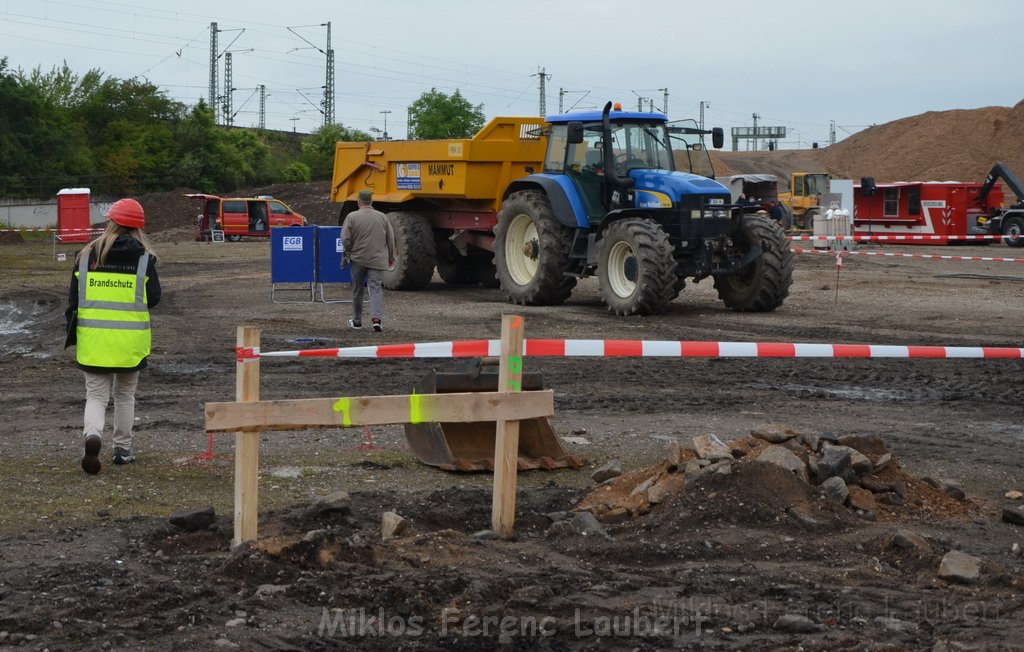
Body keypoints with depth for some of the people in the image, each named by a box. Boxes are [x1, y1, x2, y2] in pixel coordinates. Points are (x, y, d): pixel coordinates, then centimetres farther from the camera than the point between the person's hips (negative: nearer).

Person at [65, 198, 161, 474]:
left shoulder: (86, 256, 0)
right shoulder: (144, 259, -5)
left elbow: (73, 299, 3)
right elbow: (154, 298, 1)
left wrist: (72, 334, 14)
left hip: (94, 339, 0)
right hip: (130, 340, 0)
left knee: (96, 394, 7)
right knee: (125, 395, 17)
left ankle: (92, 434, -21)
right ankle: (122, 449, 22)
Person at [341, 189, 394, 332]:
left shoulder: (352, 217, -5)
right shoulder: (382, 217, 3)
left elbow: (346, 239, -9)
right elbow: (391, 239, 6)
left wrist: (346, 254, 6)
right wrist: (391, 257, 17)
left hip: (358, 259, -1)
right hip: (377, 260, 1)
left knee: (357, 291, 12)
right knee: (376, 289, -2)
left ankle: (357, 321, 22)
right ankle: (377, 318, -21)